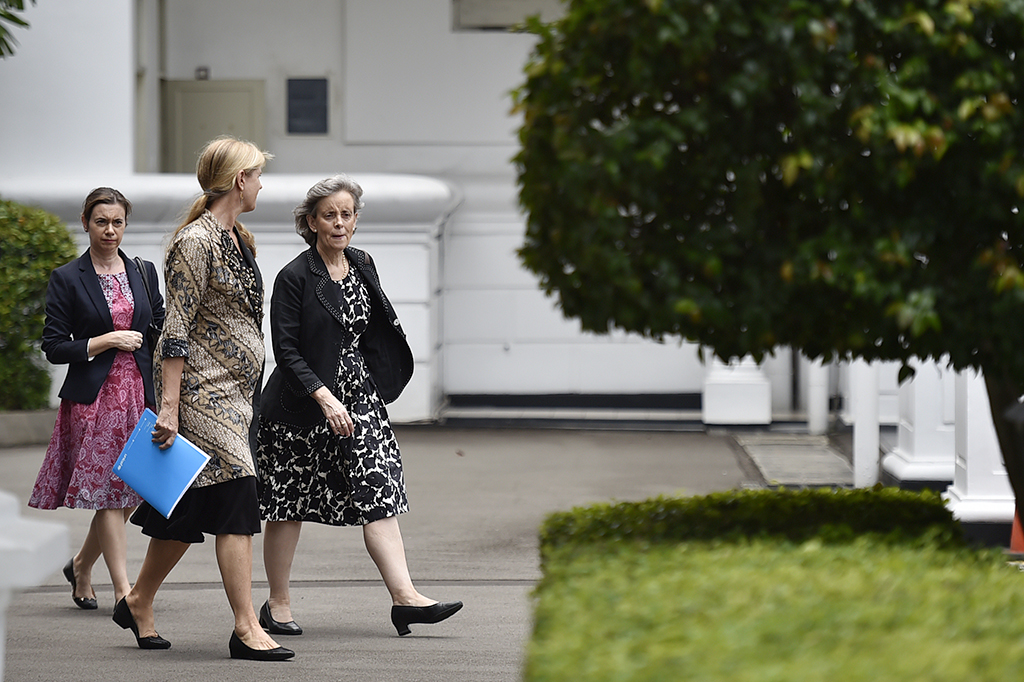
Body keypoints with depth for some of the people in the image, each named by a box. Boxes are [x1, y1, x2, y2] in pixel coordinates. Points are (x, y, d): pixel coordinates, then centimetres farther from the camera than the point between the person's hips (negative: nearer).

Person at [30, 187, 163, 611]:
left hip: (140, 393, 4)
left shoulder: (144, 272, 11)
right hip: (94, 397, -4)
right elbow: (54, 347, -3)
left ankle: (81, 567, 26)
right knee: (106, 491, -8)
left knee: (130, 491, 5)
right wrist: (105, 342, -12)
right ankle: (123, 591, -8)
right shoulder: (67, 279, -1)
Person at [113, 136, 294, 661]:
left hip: (232, 391, 9)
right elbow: (176, 330, -17)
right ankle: (246, 629, -12)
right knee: (236, 502, -12)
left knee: (189, 509, 13)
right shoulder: (196, 243, -14)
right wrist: (168, 407, -20)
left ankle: (138, 603, 26)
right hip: (202, 388, -9)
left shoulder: (236, 239, 14)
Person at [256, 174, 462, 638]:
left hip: (358, 397, 5)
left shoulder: (362, 267, 10)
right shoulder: (295, 278, -9)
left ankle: (404, 597, -13)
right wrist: (325, 398, -24)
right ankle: (278, 604, 15)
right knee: (289, 505, 3)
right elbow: (285, 350, -14)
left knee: (380, 494, -7)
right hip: (303, 404, -5)